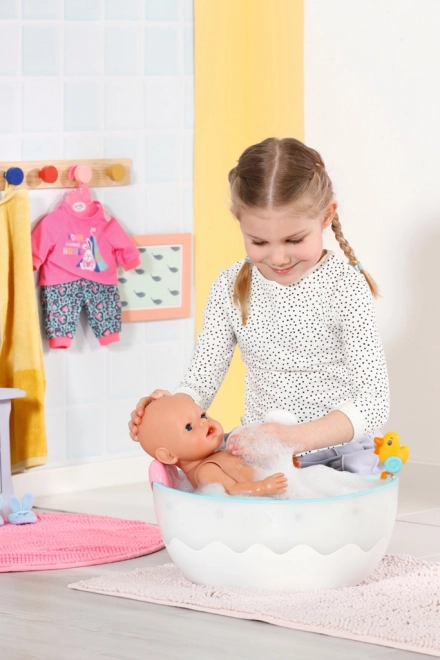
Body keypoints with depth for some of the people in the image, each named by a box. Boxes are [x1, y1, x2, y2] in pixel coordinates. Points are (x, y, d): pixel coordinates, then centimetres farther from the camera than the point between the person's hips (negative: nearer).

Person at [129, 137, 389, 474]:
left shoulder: (343, 285, -9)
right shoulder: (231, 287, 3)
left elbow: (374, 402, -16)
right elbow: (202, 377, 3)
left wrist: (296, 437, -31)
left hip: (337, 454, -2)